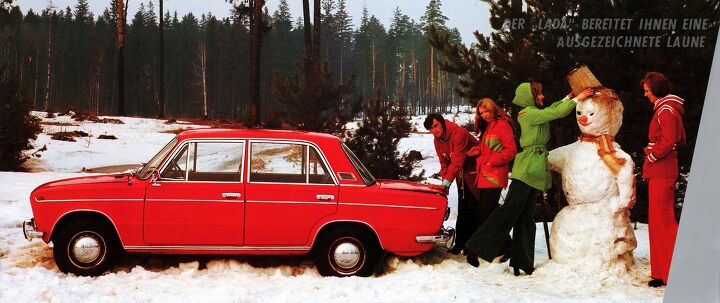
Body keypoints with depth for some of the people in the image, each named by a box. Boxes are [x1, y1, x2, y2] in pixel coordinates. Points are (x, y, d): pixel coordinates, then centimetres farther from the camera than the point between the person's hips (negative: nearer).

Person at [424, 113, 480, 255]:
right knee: (463, 211, 10)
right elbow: (444, 163, 4)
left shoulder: (459, 133, -26)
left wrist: (446, 183, -35)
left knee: (475, 209, -7)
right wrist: (444, 182, -10)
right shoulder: (437, 140, 1)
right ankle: (460, 244, 15)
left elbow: (457, 161, -32)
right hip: (462, 175, 8)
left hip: (475, 172, -8)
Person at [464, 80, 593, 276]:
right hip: (528, 169, -10)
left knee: (525, 217, 8)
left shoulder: (534, 113, 16)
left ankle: (521, 263, 11)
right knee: (509, 210, -11)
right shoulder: (529, 113, -10)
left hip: (533, 171, 10)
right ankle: (476, 248, -10)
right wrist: (577, 99, -4)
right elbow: (557, 113, -13)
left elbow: (552, 110, 30)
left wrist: (569, 97, 22)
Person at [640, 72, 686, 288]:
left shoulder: (665, 110, -13)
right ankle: (663, 272, 19)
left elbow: (669, 141, -23)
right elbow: (680, 139, 23)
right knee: (659, 220, 13)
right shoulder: (668, 108, 18)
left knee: (662, 220, -7)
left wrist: (652, 156, -10)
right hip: (663, 170, 10)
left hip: (661, 171, -10)